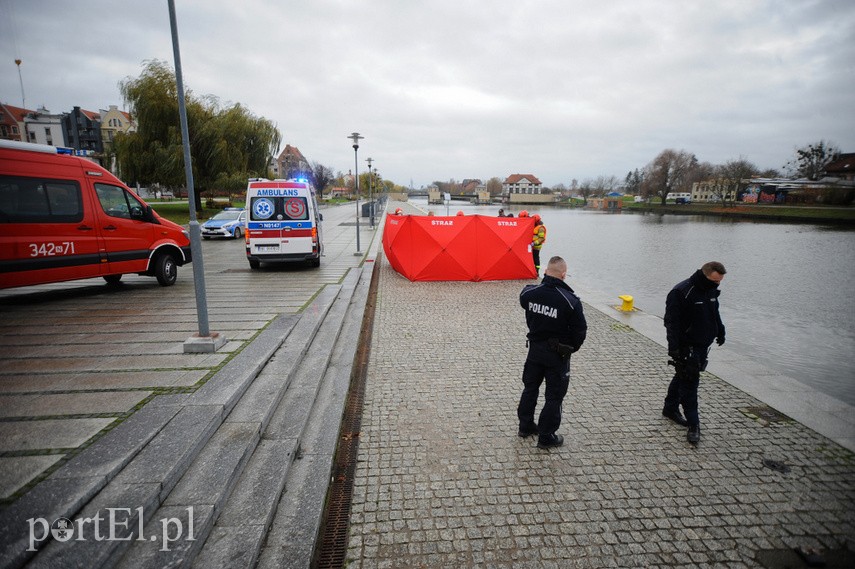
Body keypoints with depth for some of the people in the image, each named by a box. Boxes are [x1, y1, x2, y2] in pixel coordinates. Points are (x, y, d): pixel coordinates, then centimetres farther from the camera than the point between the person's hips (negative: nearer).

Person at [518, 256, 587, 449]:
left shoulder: (530, 293, -12)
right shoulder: (570, 301, -23)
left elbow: (523, 299, 13)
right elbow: (580, 330, -15)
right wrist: (572, 347, 3)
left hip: (535, 349, 5)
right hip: (558, 354, -4)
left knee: (530, 388, 21)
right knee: (554, 396, 10)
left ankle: (525, 425, 36)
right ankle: (546, 436, 19)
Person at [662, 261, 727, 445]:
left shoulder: (711, 291, 6)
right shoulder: (680, 292, -20)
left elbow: (715, 313, 25)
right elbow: (671, 322, -22)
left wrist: (720, 331, 21)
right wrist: (674, 348, -26)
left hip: (703, 345, 8)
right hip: (687, 347, -8)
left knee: (684, 378, 18)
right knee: (689, 381, -5)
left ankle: (671, 408, 32)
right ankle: (693, 424, 2)